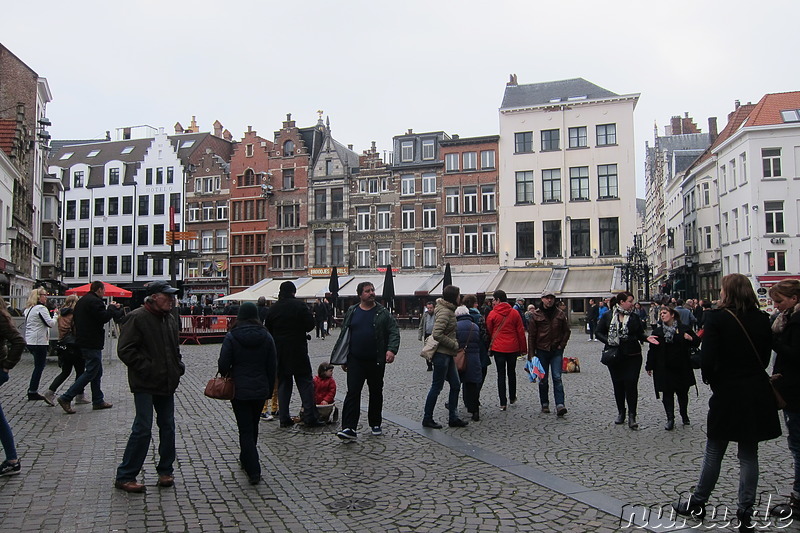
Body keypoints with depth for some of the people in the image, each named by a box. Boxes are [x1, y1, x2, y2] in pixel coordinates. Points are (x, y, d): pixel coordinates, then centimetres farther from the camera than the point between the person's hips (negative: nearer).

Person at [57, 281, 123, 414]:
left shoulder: (82, 301, 16)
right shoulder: (95, 301, -16)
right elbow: (104, 317, -22)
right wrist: (112, 308, -5)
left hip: (83, 341, 11)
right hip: (92, 343, -11)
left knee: (97, 372, 15)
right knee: (91, 372, -6)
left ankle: (98, 401, 19)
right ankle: (66, 398, -5)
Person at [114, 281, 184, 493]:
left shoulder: (170, 319, 13)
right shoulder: (137, 318, -12)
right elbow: (125, 350, -16)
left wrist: (178, 365, 12)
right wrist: (145, 369, -19)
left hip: (167, 383, 8)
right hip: (145, 384, -8)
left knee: (168, 427, 12)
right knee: (142, 429, -6)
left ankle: (165, 470, 26)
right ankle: (124, 477, 7)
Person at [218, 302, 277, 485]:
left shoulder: (231, 337, -10)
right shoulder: (266, 336, -1)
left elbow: (223, 365, -10)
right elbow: (273, 366, 3)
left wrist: (226, 374, 13)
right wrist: (269, 389, 13)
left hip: (239, 390, -3)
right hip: (260, 390, 3)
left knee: (245, 430, 1)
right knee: (253, 426, 21)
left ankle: (253, 471, -5)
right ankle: (246, 459, 39)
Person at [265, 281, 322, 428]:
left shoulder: (273, 308, 6)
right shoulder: (299, 306, -8)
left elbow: (268, 330, 12)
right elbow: (310, 326, -9)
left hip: (279, 351, 4)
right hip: (298, 350, -4)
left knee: (283, 383, 11)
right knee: (305, 382, 1)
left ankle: (284, 418, 9)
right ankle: (310, 417, -2)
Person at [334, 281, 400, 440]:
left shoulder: (382, 313, 1)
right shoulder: (351, 312, 6)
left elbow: (394, 332, -3)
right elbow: (343, 335, 11)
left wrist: (391, 350, -20)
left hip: (376, 361, 0)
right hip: (355, 361, 0)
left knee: (376, 393, 12)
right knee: (353, 392, -8)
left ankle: (375, 424, 28)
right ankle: (349, 428, -9)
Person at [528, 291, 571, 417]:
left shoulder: (560, 314, 3)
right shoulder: (536, 315, -3)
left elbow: (566, 331, 12)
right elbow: (531, 335, -2)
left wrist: (562, 345, -1)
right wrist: (531, 354, -6)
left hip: (556, 351, 0)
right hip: (541, 350, 0)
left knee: (557, 378, -8)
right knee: (543, 379, 8)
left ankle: (560, 405, -12)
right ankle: (544, 404, 21)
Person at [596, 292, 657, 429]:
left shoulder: (634, 317, 5)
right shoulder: (608, 316, 0)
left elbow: (640, 334, 11)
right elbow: (598, 332, 3)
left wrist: (647, 338, -9)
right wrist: (608, 341, -12)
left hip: (632, 356, 0)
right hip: (615, 356, 0)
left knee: (631, 384, -8)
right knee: (618, 384, 10)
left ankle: (632, 416, -4)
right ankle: (621, 412, 26)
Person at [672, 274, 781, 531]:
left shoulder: (717, 318, -14)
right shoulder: (761, 319, 0)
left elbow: (708, 359, -17)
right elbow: (766, 356, 9)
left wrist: (713, 381, 0)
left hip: (727, 394, -4)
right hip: (757, 392, 4)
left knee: (714, 452, 9)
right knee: (749, 454, 11)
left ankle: (698, 503, 21)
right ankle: (745, 512, 16)